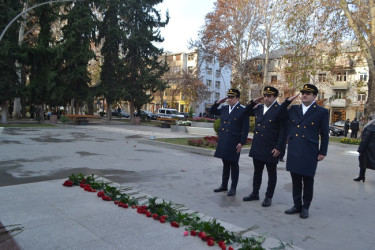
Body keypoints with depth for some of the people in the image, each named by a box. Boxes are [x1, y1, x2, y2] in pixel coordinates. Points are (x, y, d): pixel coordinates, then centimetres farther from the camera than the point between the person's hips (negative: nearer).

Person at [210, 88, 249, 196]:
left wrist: (242, 143, -13)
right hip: (223, 142, 6)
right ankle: (224, 185, 26)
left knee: (233, 165, 4)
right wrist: (218, 103, 8)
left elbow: (245, 129, -8)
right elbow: (211, 111, 24)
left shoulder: (243, 111, -7)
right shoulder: (224, 109, 11)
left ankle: (233, 188, 15)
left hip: (234, 143, -6)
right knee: (225, 164, 15)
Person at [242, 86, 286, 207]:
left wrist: (279, 148, -16)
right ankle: (255, 193, 30)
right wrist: (253, 102, 6)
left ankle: (269, 197, 22)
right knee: (257, 172, 17)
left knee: (271, 173, 9)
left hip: (271, 149, -6)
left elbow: (283, 131, -12)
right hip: (257, 147, 6)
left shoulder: (279, 110, -10)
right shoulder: (258, 108, 9)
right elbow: (246, 112, 24)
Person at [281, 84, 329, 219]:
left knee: (307, 181, 7)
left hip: (309, 152, -3)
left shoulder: (322, 112, 1)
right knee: (295, 180, 12)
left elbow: (325, 134, 2)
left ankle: (305, 207, 21)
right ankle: (297, 205, 26)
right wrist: (288, 101, 9)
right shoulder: (293, 109, 11)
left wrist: (323, 152, -2)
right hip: (293, 151, 4)